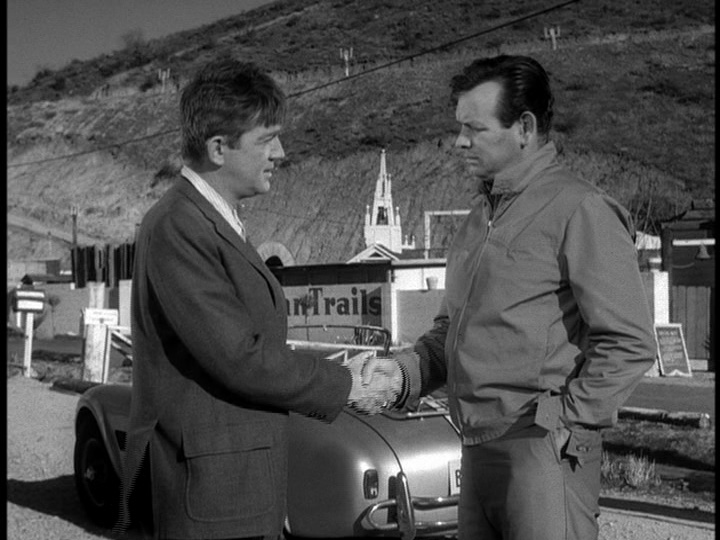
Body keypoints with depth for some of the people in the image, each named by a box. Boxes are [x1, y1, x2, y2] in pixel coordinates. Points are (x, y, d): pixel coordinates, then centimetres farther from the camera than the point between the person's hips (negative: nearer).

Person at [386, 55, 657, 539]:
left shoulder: (579, 209, -9)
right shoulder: (481, 217, 17)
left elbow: (630, 344, -13)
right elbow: (451, 328, 22)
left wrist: (566, 418, -13)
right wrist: (404, 374, 5)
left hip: (543, 450, -7)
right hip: (478, 446, 8)